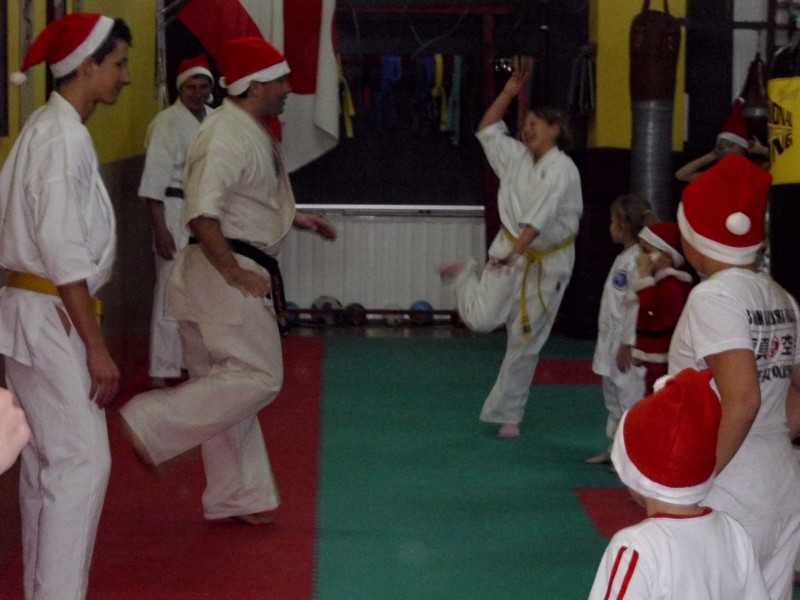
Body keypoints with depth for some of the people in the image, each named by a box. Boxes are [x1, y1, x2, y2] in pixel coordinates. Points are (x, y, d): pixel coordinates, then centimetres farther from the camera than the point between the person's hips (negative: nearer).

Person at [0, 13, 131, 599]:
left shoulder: (50, 129, 12)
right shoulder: (63, 138, -18)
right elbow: (65, 257, -21)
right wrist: (97, 348, -19)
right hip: (51, 316, -10)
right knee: (82, 460, -8)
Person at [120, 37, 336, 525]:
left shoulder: (253, 131, 15)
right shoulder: (226, 135, -18)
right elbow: (202, 213, -28)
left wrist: (297, 219, 21)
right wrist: (234, 273, -23)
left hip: (238, 273, 10)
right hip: (222, 272, -10)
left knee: (229, 383, 14)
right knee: (259, 377, -9)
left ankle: (238, 498, 22)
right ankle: (152, 423, -4)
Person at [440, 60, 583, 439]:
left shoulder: (561, 169, -16)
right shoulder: (517, 158, 3)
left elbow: (540, 217, -26)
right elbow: (487, 130, 14)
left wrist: (514, 251, -34)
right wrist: (509, 93, 4)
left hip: (548, 263, -4)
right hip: (509, 253, 4)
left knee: (525, 343, 3)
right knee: (481, 319, -12)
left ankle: (507, 415, 17)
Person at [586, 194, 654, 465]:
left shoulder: (639, 260, -20)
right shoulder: (624, 258, 12)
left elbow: (639, 306, -23)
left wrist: (627, 346, -21)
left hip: (628, 346, -11)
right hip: (613, 342, 11)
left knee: (631, 397, -4)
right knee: (614, 397, 20)